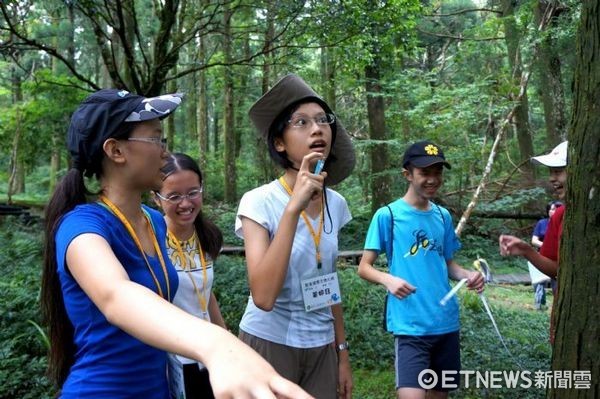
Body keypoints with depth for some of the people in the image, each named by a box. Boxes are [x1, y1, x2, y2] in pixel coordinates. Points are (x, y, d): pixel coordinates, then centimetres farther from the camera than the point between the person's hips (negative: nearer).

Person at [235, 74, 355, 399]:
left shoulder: (336, 204, -1)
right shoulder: (259, 202, -17)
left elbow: (329, 286, 8)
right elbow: (263, 296, -29)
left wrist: (342, 353, 11)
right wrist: (293, 207, -31)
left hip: (321, 347, 5)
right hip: (269, 344, -5)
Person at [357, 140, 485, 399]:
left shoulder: (443, 216, 9)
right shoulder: (388, 215, -6)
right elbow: (364, 267, -5)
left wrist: (467, 275, -4)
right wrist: (387, 279, -25)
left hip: (446, 322, 6)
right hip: (410, 325, -5)